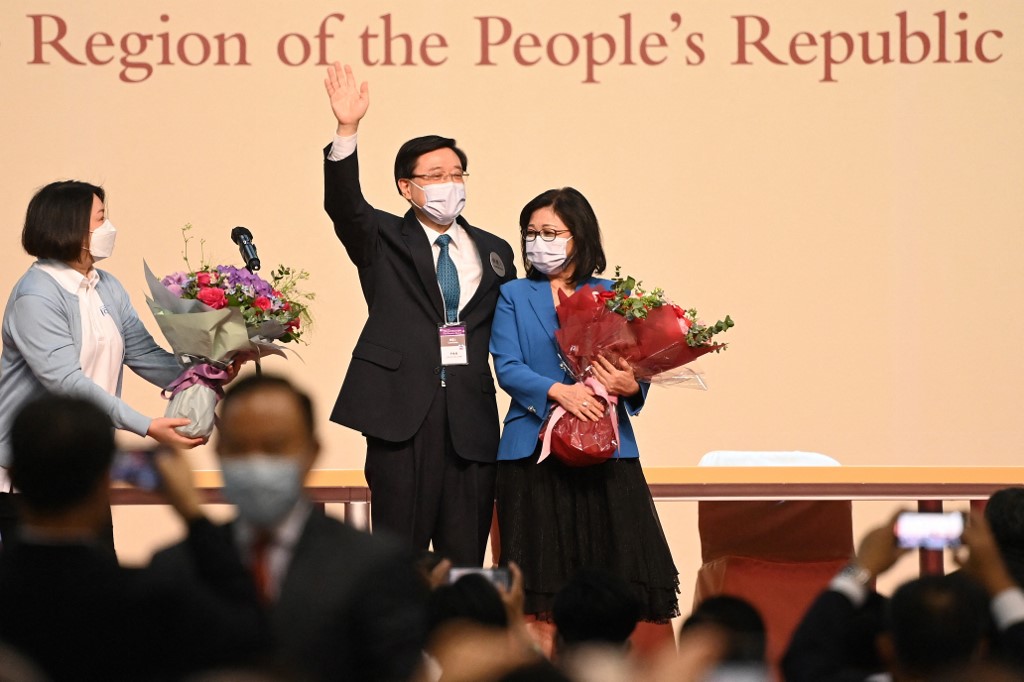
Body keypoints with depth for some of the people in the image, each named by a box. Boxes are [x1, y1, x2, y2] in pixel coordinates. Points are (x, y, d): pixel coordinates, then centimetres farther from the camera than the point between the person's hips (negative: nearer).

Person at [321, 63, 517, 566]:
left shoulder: (494, 253, 17)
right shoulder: (383, 242, 7)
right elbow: (343, 205, -11)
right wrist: (347, 131, -26)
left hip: (472, 413, 3)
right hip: (403, 409, -3)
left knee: (465, 557, 4)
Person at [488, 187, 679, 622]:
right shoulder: (514, 296, 11)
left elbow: (635, 370, 6)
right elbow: (508, 369, -1)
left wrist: (630, 386, -18)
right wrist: (557, 391, -19)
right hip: (535, 451, 0)